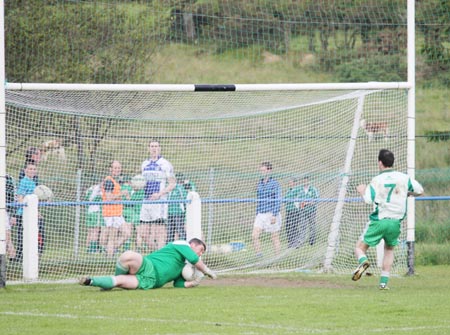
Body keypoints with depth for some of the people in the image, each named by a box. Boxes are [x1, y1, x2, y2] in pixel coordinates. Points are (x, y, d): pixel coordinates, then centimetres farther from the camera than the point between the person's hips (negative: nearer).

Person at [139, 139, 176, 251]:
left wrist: (159, 193, -17)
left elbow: (172, 183, -4)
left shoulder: (165, 164, -1)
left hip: (159, 201, -6)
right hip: (146, 201, 6)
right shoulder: (145, 164, 16)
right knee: (144, 233, 2)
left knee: (159, 233, -9)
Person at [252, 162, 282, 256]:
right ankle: (259, 257, -5)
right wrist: (257, 213, 20)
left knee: (275, 238, 1)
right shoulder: (260, 184, 14)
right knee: (254, 235, -8)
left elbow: (278, 201, -12)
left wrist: (274, 215, -19)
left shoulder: (274, 184, -7)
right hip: (261, 214, 6)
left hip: (271, 214, -6)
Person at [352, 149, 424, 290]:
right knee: (389, 249, 24)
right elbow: (420, 190, 10)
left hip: (378, 220, -3)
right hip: (396, 220, 3)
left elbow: (368, 199, -15)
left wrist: (362, 190, 6)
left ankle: (363, 262, -28)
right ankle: (384, 282, 15)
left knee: (360, 247, 6)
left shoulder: (377, 180, -8)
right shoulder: (403, 178, 3)